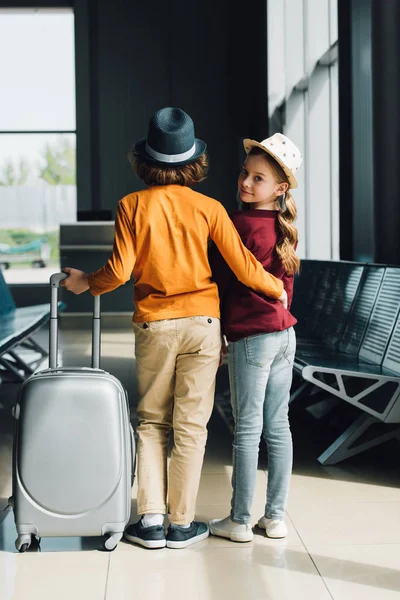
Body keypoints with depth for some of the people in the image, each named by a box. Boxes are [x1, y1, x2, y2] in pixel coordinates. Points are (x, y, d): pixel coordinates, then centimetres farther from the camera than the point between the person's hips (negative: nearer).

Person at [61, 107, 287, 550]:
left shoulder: (132, 206, -4)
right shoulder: (208, 208, -4)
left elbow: (119, 271, -8)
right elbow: (243, 267, -5)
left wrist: (85, 282, 12)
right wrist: (277, 290, 13)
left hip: (153, 326, 1)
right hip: (202, 323, 0)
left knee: (152, 422, 13)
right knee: (191, 424, 5)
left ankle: (151, 520, 10)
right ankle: (181, 524, 9)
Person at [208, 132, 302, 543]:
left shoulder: (239, 224, -14)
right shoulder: (283, 227, 9)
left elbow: (219, 280, -9)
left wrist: (217, 334, 1)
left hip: (251, 336, -7)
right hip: (284, 332, 7)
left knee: (247, 430, -1)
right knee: (277, 427, 10)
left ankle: (239, 521, 7)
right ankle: (276, 516, 16)